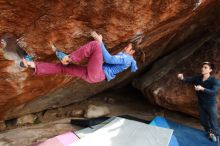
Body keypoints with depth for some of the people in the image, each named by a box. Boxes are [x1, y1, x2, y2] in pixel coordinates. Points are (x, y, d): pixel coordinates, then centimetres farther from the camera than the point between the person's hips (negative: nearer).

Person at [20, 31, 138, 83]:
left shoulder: (127, 58, 0)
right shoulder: (122, 56, 31)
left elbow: (108, 59, -15)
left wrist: (100, 42, -8)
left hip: (96, 75, -9)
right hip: (92, 75, 9)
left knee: (94, 45, -20)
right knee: (64, 67, 6)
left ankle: (69, 58, -16)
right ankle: (34, 66, 9)